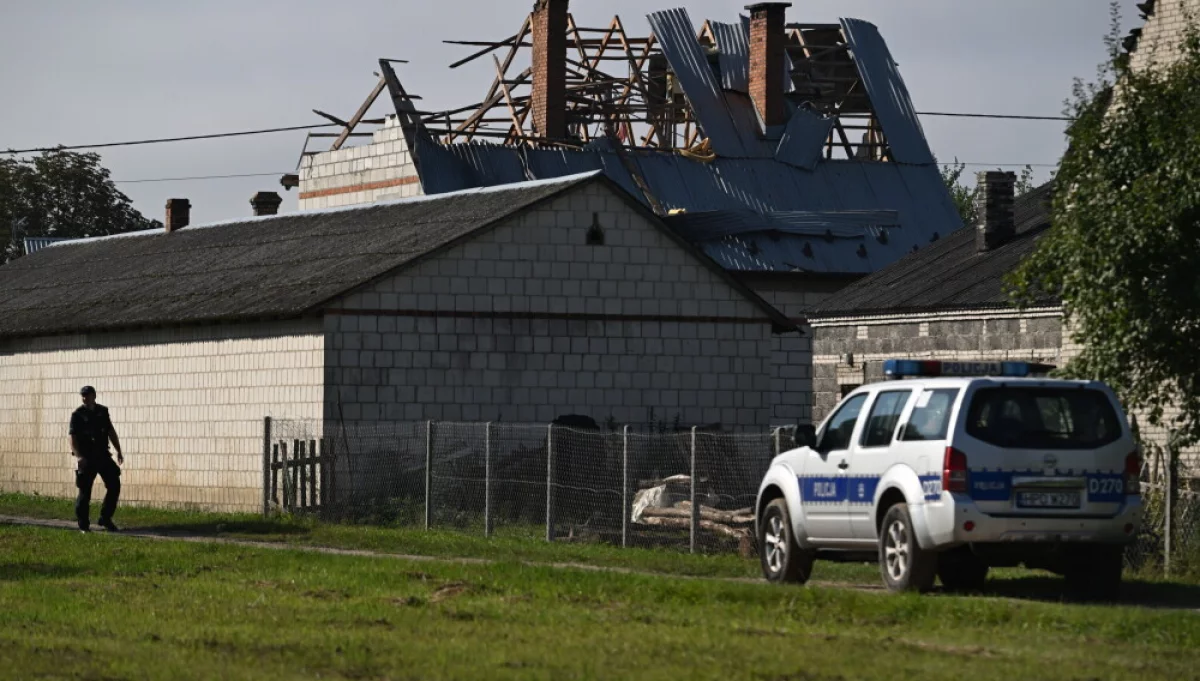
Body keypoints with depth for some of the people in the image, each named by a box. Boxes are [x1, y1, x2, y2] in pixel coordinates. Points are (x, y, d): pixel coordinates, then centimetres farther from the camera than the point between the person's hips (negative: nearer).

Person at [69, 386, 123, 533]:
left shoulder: (102, 411, 9)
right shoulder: (78, 415, -5)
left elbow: (111, 432, 16)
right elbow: (73, 438, -11)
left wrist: (119, 451, 11)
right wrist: (78, 456, -23)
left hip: (102, 455, 5)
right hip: (86, 458, -4)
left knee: (114, 485, 0)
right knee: (85, 490, -2)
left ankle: (105, 518, 14)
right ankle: (83, 524, 8)